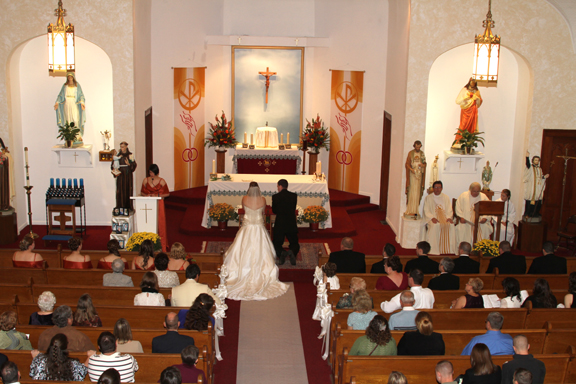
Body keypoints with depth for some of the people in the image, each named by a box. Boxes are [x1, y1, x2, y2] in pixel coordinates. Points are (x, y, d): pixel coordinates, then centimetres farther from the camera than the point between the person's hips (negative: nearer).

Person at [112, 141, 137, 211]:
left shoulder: (130, 155, 3)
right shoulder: (118, 155, 4)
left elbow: (134, 165, 0)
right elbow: (113, 166, 4)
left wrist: (129, 164, -19)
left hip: (128, 176, 0)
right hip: (120, 176, 0)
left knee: (129, 191, 1)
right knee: (120, 192, -3)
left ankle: (129, 207, 7)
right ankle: (120, 208, 1)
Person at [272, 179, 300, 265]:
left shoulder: (275, 196, -5)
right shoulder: (294, 196, 2)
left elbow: (274, 211, 8)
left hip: (279, 225, -2)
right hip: (292, 225, 2)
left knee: (276, 244, 14)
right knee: (295, 244, 17)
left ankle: (281, 253, -21)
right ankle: (292, 252, -18)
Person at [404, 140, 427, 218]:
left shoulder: (422, 153, 9)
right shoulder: (410, 153, 0)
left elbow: (425, 163, 15)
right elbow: (407, 164, -2)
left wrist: (423, 165, -8)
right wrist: (411, 169, -19)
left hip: (419, 174, 3)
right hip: (412, 173, -3)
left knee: (417, 191, 2)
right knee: (411, 191, -5)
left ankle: (415, 210, 5)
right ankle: (410, 210, -2)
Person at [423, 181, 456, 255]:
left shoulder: (446, 198, 16)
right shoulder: (428, 198, 9)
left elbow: (449, 210, 11)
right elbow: (426, 211, 1)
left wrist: (449, 217, -10)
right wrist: (432, 218, -18)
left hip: (444, 218, 2)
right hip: (433, 218, -2)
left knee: (451, 225, -29)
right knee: (435, 226, -35)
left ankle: (448, 248, -25)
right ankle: (434, 249, -33)